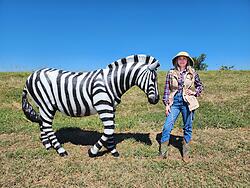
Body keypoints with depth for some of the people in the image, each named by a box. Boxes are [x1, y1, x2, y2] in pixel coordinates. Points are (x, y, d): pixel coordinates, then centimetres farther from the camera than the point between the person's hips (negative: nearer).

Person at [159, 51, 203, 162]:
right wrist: (166, 104, 0)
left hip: (187, 102, 1)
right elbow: (166, 89, 5)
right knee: (167, 127, -5)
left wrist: (195, 92, -2)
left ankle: (185, 154, 26)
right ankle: (162, 153, 8)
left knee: (187, 128, 9)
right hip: (174, 102, 0)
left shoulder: (193, 73, 4)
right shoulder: (171, 73, 4)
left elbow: (200, 86, 17)